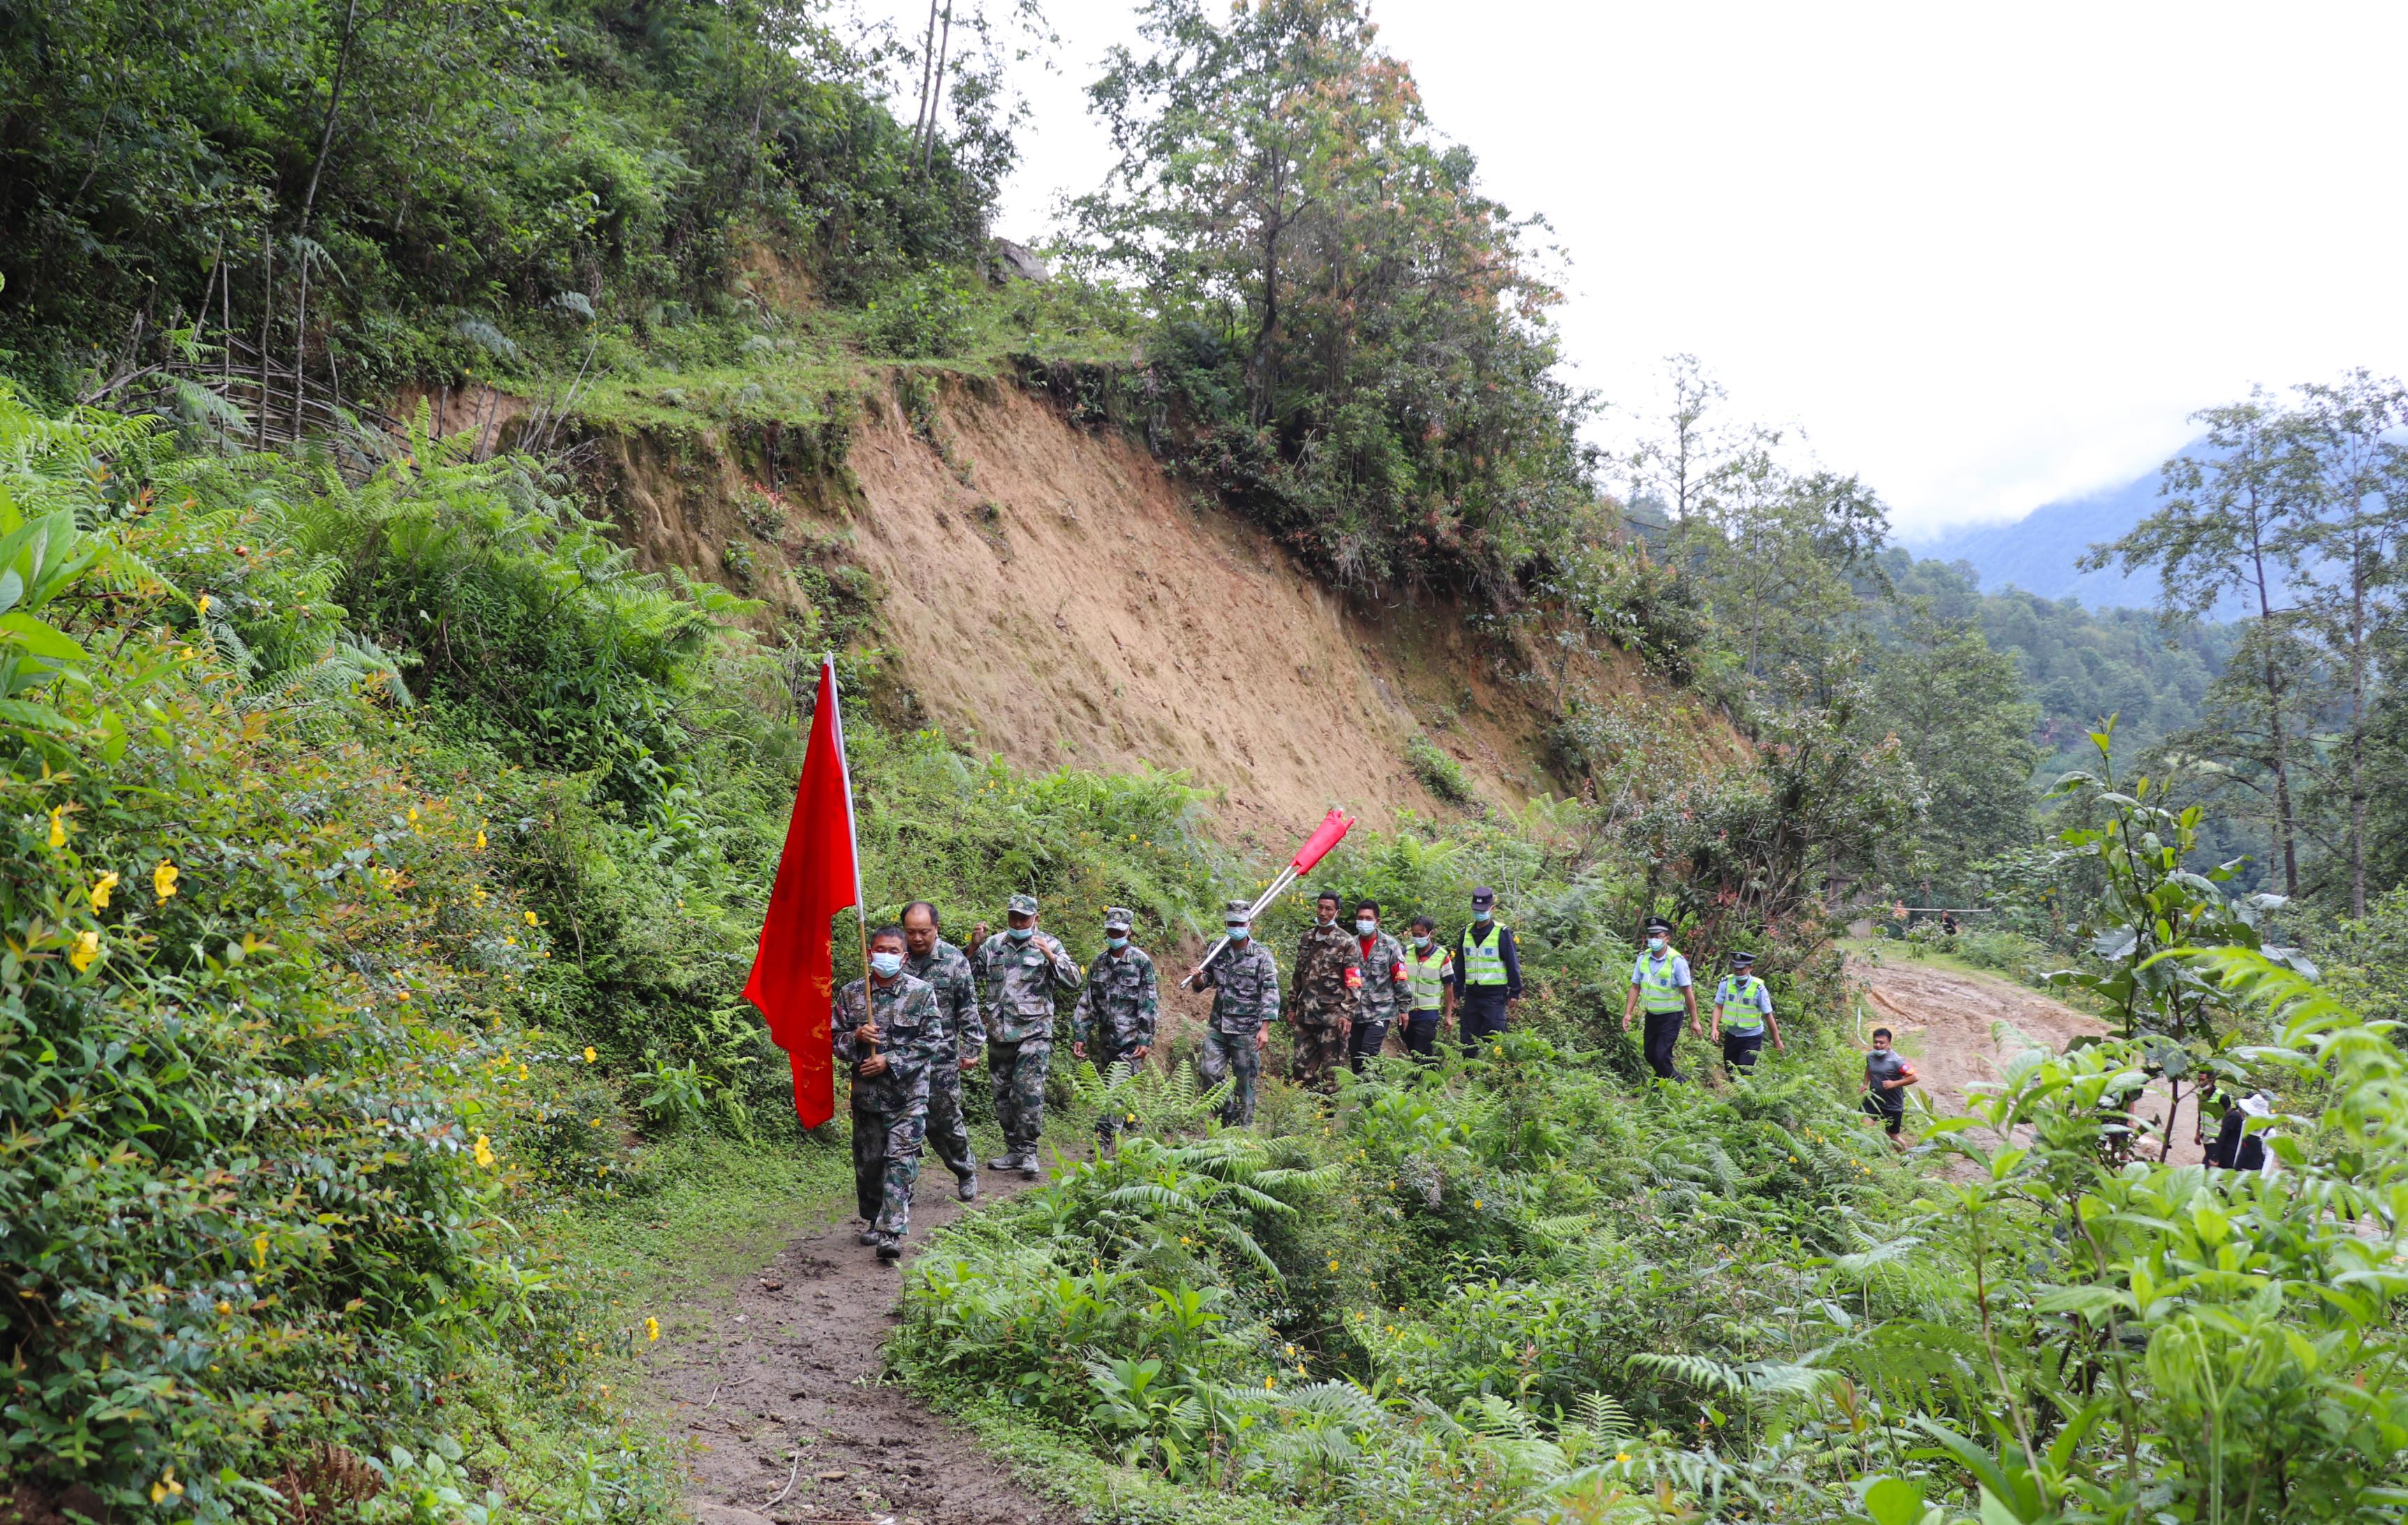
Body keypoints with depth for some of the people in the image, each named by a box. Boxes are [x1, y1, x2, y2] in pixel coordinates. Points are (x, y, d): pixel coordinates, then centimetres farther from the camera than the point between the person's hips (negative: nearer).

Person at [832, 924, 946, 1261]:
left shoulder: (921, 993, -3)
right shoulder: (851, 994, 4)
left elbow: (931, 1041, -6)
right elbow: (833, 1038, 8)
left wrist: (890, 1062, -14)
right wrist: (856, 1037, -14)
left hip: (908, 1093, -3)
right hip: (866, 1091, 3)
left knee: (901, 1159, -10)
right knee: (868, 1160, 11)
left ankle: (892, 1232, -12)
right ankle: (874, 1220, 29)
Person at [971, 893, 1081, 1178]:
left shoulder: (1049, 945, 0)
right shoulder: (993, 945, 10)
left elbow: (1074, 983, -7)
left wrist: (1050, 956, -19)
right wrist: (973, 947, -3)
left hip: (1033, 1032, -4)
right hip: (999, 1034, 5)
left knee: (1030, 1092, -13)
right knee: (1002, 1094, 10)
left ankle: (1028, 1152, -6)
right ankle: (1013, 1151, 20)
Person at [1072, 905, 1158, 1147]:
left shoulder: (1141, 961, -6)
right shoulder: (1099, 963, 10)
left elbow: (1149, 1004, -9)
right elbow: (1087, 1002, 12)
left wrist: (1146, 1040, -14)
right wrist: (1080, 1035, 5)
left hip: (1131, 1039, -6)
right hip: (1105, 1039, 6)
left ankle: (1103, 1138, -15)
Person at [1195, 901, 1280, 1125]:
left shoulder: (1261, 956, -7)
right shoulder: (1217, 950, 6)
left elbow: (1271, 993, -10)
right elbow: (1207, 980, 18)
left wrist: (1265, 1029, -17)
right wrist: (1199, 980, -8)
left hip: (1247, 1030, -4)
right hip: (1217, 1026, 4)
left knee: (1245, 1081, 3)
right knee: (1208, 1071, -3)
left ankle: (1243, 1128, 13)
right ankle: (1228, 1113, 18)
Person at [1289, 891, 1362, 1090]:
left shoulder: (1346, 943, -6)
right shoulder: (1307, 938, 13)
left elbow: (1354, 983, -10)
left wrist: (1348, 1014, -17)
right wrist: (1292, 1007, 19)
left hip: (1332, 1016, -6)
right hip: (1305, 1014, 6)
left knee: (1331, 1068, -1)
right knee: (1302, 1067, 6)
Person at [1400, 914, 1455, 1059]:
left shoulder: (1442, 957, -7)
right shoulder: (1406, 953, 3)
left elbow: (1448, 987, -1)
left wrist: (1448, 1015, -1)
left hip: (1428, 1014, -4)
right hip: (1406, 1011, 4)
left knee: (1422, 1055, -8)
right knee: (1411, 1052, 11)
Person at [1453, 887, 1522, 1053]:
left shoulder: (1502, 933, -6)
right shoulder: (1466, 933, 10)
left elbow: (1513, 964, -5)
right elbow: (1459, 965, 16)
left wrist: (1515, 992, -7)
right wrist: (1457, 993, 15)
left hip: (1495, 994, -6)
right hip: (1471, 994, 6)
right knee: (1468, 1038, 8)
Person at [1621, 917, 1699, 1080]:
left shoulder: (1677, 961, -17)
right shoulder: (1643, 958, -3)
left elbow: (1688, 992, -15)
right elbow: (1635, 987, 2)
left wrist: (1694, 1021, -14)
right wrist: (1628, 1013, -5)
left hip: (1671, 1016, -6)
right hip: (1652, 1015, 6)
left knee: (1661, 1056, -12)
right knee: (1650, 1055, 12)